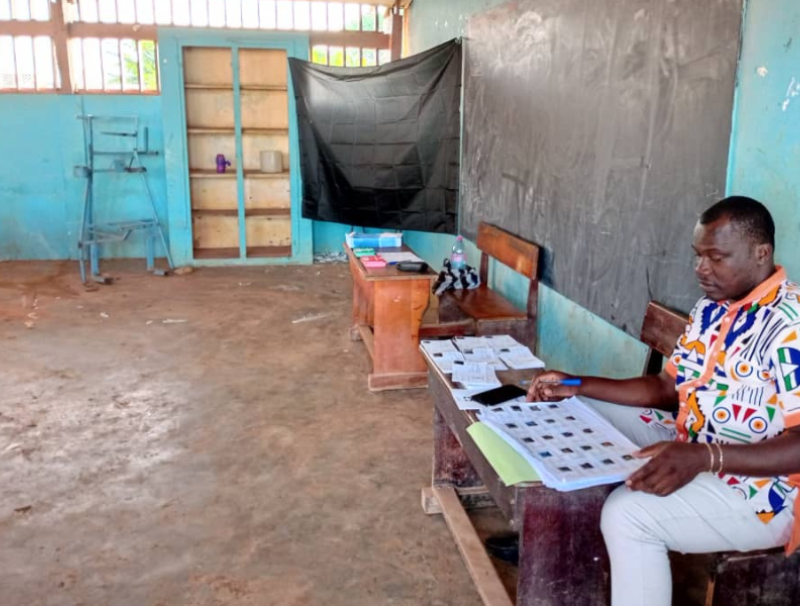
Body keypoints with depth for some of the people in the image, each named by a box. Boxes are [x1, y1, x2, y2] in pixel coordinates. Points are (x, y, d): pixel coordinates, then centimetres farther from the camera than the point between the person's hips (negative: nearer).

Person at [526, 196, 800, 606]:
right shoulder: (711, 309, 5)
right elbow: (668, 389, 9)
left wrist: (703, 458, -41)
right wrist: (577, 385, -1)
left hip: (760, 488, -9)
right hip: (691, 448, 9)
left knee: (629, 513, -31)